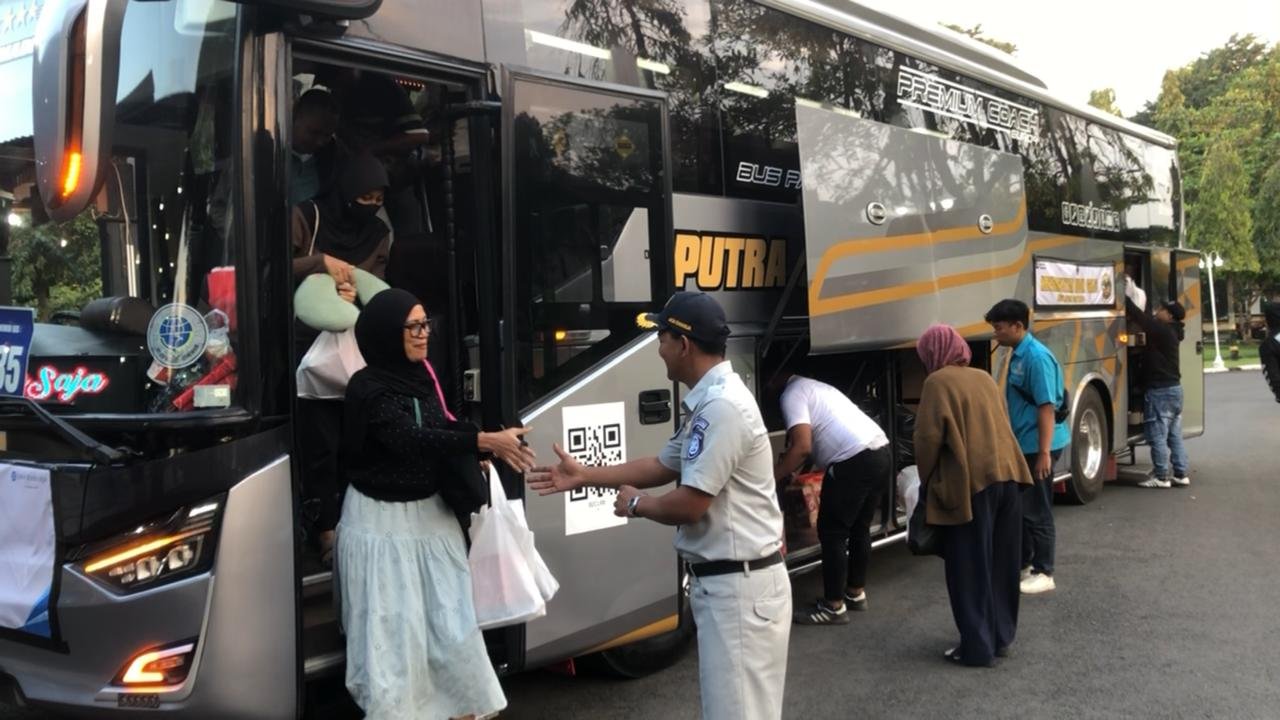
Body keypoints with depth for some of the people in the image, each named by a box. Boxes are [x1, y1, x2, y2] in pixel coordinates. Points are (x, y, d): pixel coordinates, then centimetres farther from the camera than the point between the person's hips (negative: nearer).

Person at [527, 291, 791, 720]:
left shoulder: (722, 406, -23)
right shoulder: (707, 401, 10)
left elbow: (688, 506, -24)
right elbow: (663, 466, 21)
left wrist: (635, 504, -3)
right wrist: (583, 476, 21)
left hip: (739, 586, -11)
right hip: (721, 581, 11)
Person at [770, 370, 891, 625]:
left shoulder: (792, 394, -4)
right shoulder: (813, 387, 27)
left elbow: (802, 447, -14)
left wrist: (772, 477, -7)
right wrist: (789, 464, 35)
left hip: (855, 460, -10)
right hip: (882, 451, 10)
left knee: (832, 533, 0)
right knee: (859, 527, 21)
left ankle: (834, 607, 6)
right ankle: (856, 593, 32)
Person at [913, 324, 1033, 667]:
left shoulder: (938, 382, -6)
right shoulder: (984, 378, 15)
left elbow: (929, 437, -10)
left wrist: (927, 481, 4)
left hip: (970, 483, -7)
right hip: (1007, 475, 7)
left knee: (970, 568, 1)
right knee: (1000, 562, 15)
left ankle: (977, 647, 4)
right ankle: (1001, 637, 25)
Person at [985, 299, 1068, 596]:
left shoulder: (1037, 356, -19)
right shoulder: (1017, 356, 9)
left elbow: (1047, 407, -22)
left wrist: (1044, 452, -24)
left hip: (1038, 447, -9)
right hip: (1022, 445, 9)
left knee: (1037, 511, 0)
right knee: (1018, 507, 16)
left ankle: (1043, 573, 10)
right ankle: (1023, 563, 29)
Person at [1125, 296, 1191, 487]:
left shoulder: (1161, 330, -16)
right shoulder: (1170, 332, 11)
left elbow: (1139, 317, -19)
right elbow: (1144, 320, 16)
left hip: (1160, 390, -9)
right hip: (1174, 387, 10)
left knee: (1157, 435, -4)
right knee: (1174, 435, 12)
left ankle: (1161, 477, -1)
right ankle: (1181, 475, 16)